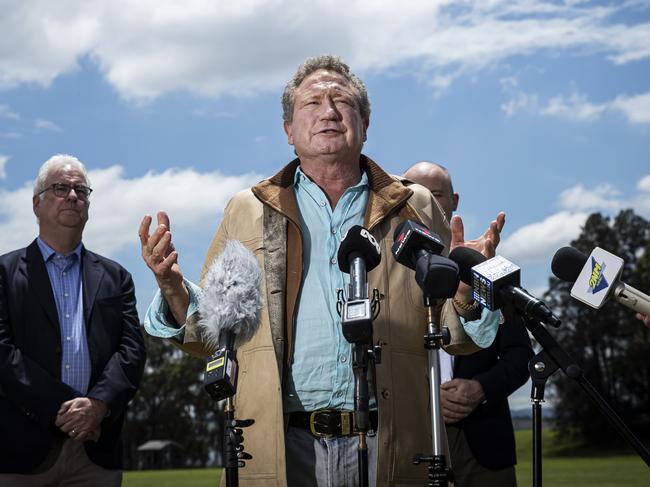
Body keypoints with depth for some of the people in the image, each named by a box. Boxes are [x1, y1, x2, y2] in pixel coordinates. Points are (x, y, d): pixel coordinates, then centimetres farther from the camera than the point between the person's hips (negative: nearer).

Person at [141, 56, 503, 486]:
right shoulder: (247, 212, 12)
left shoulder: (415, 210, 11)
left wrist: (463, 287, -10)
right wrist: (174, 289, -9)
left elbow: (457, 339, 11)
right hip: (278, 450, 0)